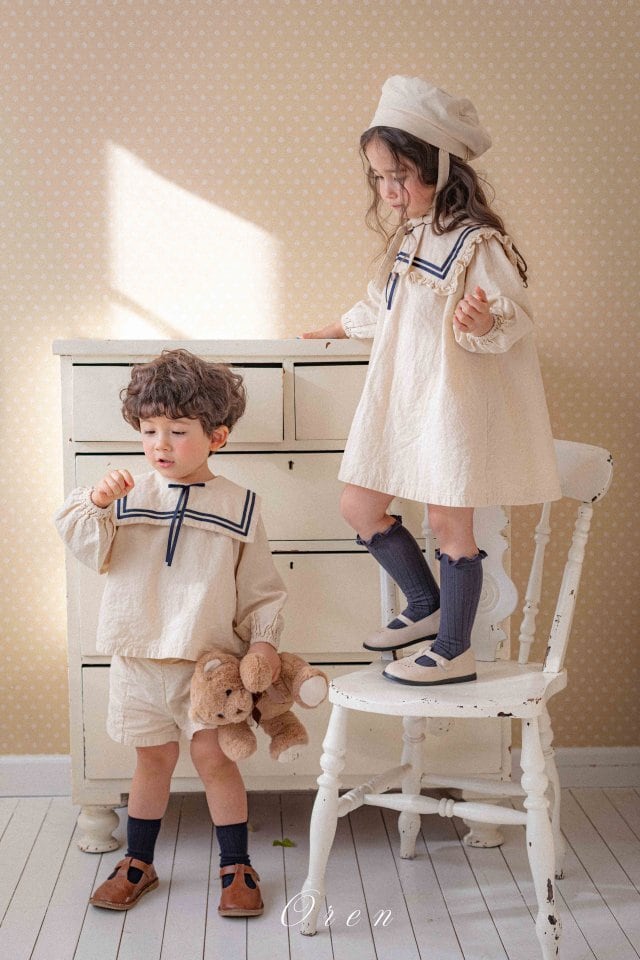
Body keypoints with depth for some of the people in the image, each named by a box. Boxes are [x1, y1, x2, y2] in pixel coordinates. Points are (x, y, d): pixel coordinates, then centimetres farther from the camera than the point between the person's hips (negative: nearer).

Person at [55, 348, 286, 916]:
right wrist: (97, 502, -22)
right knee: (153, 759, 13)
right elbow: (89, 549, -7)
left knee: (212, 755, 0)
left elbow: (260, 586, 1)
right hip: (137, 657, 2)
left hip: (208, 660, -2)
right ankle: (138, 864, 31)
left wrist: (264, 638, -10)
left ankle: (237, 867, 18)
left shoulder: (239, 507, -2)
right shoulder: (130, 496, 2)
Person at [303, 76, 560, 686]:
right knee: (359, 507, 9)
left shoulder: (477, 242, -14)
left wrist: (483, 322, -40)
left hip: (452, 400, -9)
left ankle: (453, 653, 12)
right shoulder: (408, 237, 12)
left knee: (447, 521, -2)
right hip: (397, 398, 9)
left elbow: (514, 320, -18)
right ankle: (426, 608, 26)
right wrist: (340, 328, 44)